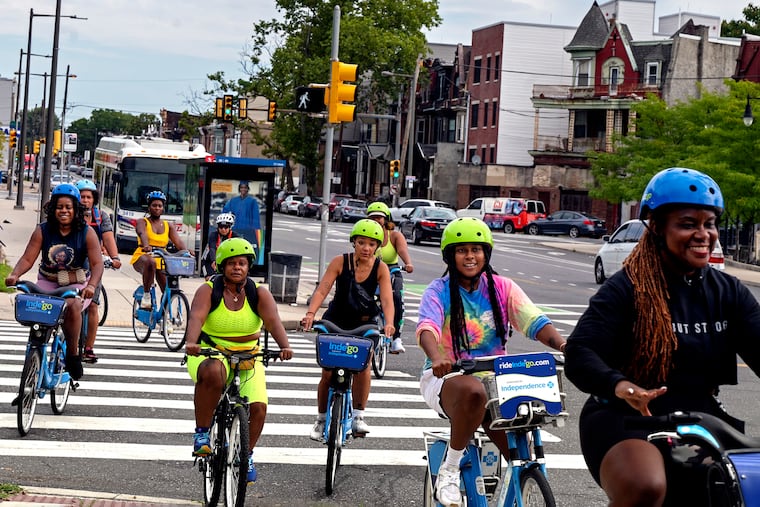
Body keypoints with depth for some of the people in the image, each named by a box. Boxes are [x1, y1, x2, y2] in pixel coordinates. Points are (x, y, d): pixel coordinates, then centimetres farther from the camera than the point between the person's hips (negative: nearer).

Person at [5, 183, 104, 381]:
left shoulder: (87, 233, -8)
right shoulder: (42, 231, -4)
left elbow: (97, 263, -14)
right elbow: (27, 258, -7)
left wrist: (91, 285, -33)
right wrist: (14, 275, -27)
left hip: (77, 283, -2)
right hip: (48, 282, 2)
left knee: (72, 306, -33)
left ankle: (73, 352, -16)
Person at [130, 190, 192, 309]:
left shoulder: (168, 226, 14)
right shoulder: (143, 222, 3)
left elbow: (178, 241, -2)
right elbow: (142, 234, -20)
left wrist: (185, 251, -25)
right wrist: (146, 246, -44)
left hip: (161, 260, 4)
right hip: (142, 258, -4)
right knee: (150, 262, -39)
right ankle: (146, 295, -28)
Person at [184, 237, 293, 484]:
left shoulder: (259, 294, -2)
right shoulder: (208, 291, -7)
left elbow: (273, 320, -19)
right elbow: (196, 317, -25)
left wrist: (284, 346, -38)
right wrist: (191, 342, -46)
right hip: (210, 354, -2)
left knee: (258, 406, -17)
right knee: (212, 372, -39)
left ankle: (246, 454, 12)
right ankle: (201, 432, -20)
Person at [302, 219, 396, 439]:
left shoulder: (381, 268, -12)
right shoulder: (340, 262, -15)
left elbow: (387, 299, -22)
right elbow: (322, 290, -22)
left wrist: (389, 323, -41)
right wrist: (310, 314, -39)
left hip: (364, 324, 0)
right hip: (335, 321, 0)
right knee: (328, 373, -4)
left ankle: (358, 416, -11)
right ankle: (321, 419, 16)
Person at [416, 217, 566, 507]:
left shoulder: (502, 288, 4)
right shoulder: (438, 292, -3)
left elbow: (534, 321, -10)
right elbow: (427, 328, -23)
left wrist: (562, 344, -31)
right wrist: (437, 357, -45)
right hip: (447, 377, -2)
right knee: (473, 391, -39)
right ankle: (449, 470, -20)